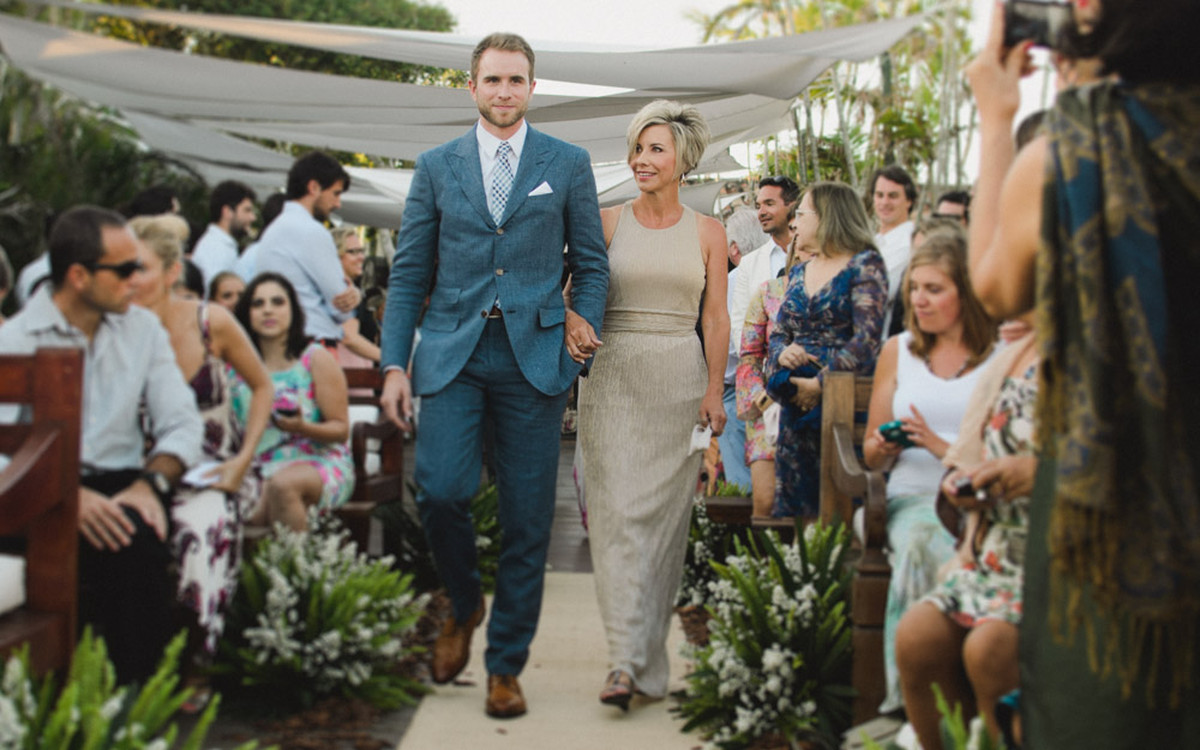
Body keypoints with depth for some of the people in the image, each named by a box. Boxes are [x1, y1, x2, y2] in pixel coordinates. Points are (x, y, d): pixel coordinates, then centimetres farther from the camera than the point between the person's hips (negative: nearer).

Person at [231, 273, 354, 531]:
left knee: (282, 484, -37)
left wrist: (302, 427, -20)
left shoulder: (315, 359, 1)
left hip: (321, 462, -2)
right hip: (259, 471, 2)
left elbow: (341, 429, -2)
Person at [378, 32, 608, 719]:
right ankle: (465, 605, 13)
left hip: (534, 355, 0)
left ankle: (506, 667, 15)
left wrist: (584, 325, -5)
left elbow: (592, 263, 12)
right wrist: (395, 364, 2)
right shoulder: (436, 167, 11)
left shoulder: (568, 164, 9)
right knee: (440, 488, -17)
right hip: (453, 352, 0)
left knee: (528, 520, 1)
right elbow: (409, 273, 10)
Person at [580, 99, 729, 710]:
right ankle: (626, 660, -9)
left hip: (679, 380, 1)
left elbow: (715, 318, 5)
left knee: (663, 512, 2)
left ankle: (647, 647, 14)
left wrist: (714, 391, -1)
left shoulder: (706, 233, 7)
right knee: (618, 510, -8)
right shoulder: (607, 222, 6)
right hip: (612, 378, -1)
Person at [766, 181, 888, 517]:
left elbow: (866, 340, -14)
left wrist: (819, 383, -18)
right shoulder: (799, 272, 17)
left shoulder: (864, 265, -4)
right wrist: (781, 351, -6)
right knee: (790, 500, 4)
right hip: (796, 398, 6)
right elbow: (778, 332, 18)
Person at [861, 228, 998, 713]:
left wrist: (941, 446, -11)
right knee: (921, 542, -34)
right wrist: (884, 447, -2)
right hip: (912, 496, 2)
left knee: (919, 546, -36)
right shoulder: (898, 350, 19)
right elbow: (871, 455, 22)